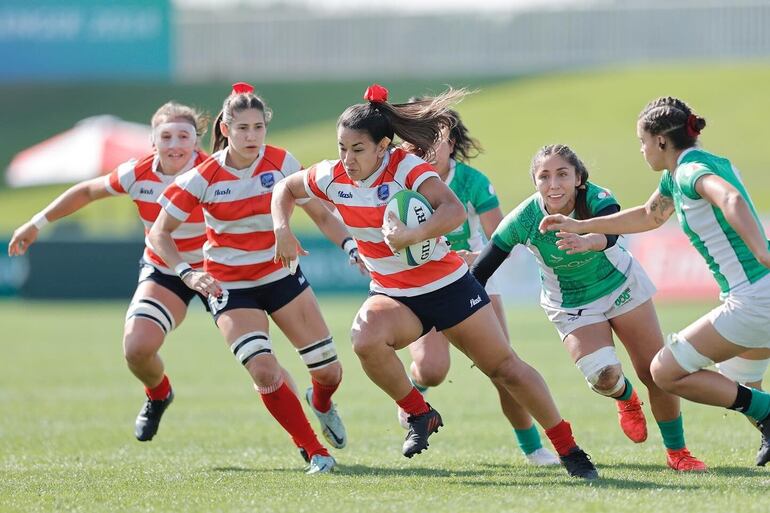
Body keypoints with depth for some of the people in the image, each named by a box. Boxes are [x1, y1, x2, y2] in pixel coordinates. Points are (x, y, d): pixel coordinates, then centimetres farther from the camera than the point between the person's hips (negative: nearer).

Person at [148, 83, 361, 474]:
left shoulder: (281, 163, -10)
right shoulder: (203, 178, -16)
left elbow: (319, 213, 0)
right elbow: (159, 233, -11)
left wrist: (351, 246, -15)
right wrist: (188, 274, -25)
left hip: (281, 274, 3)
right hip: (230, 286, -2)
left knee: (329, 372, 3)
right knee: (265, 372, -23)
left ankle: (321, 403, 42)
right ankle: (314, 453, -6)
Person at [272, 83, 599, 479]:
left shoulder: (407, 168, -21)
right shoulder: (332, 177, -6)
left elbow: (455, 211, -36)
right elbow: (286, 189, 13)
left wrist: (412, 236, -50)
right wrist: (282, 230, -6)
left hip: (448, 285, -3)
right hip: (392, 294, 3)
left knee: (505, 367, 1)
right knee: (365, 340, -31)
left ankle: (568, 450, 15)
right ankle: (420, 416, -8)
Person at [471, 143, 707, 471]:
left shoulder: (596, 199, -30)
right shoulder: (524, 220, -26)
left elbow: (610, 232, -52)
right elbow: (481, 271, -21)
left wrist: (587, 241, -73)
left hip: (621, 286, 0)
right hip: (571, 306, 0)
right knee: (603, 376, -21)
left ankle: (677, 452, 20)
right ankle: (625, 398, 18)